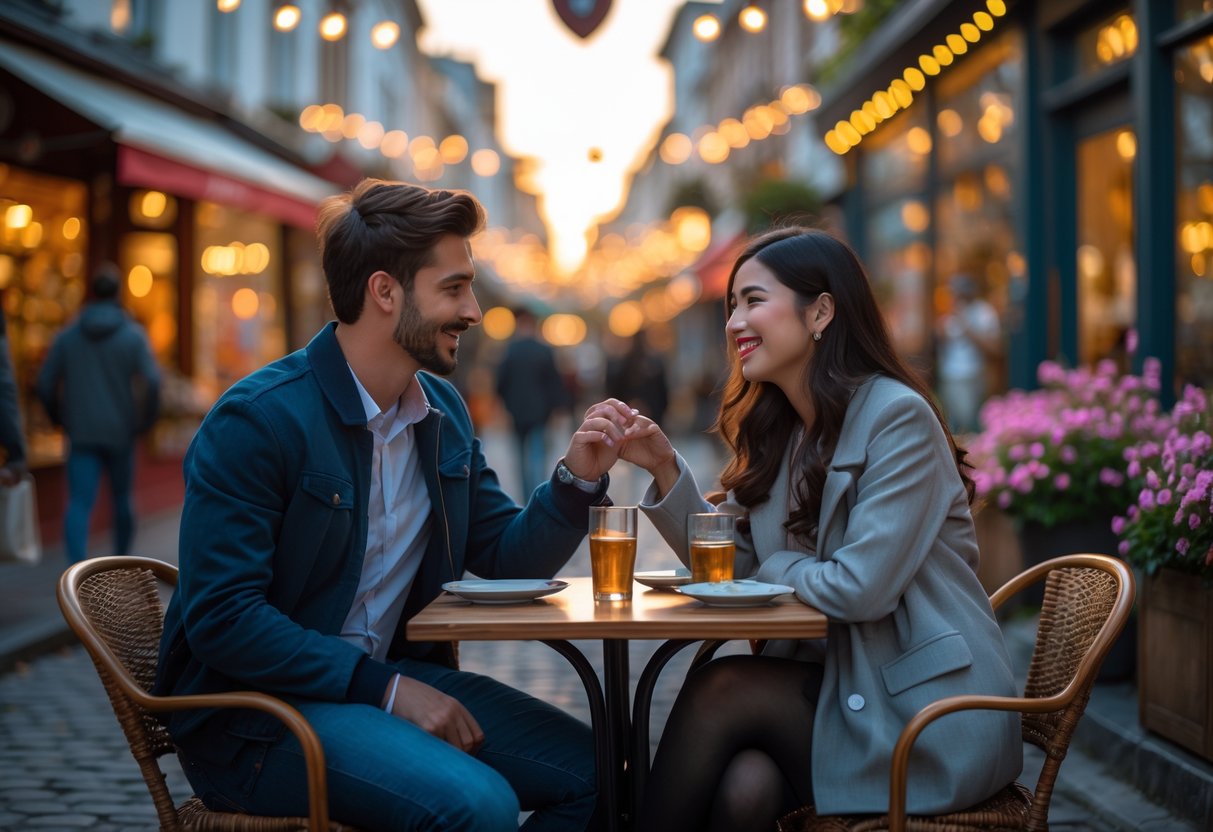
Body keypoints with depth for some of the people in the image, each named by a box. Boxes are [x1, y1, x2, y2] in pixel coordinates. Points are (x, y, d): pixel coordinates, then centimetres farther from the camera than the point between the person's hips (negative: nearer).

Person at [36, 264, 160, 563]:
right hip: (120, 433, 0)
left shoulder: (67, 335, 3)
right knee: (122, 499, 19)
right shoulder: (133, 335, -4)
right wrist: (146, 421, 0)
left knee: (79, 503, -7)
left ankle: (77, 564, -29)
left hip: (81, 435, 0)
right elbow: (152, 381, -15)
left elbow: (46, 383, 2)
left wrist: (60, 419, 18)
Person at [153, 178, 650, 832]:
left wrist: (577, 479, -5)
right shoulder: (256, 419, -16)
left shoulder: (444, 412, 9)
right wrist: (384, 687, -23)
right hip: (257, 712, -8)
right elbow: (221, 618, -21)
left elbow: (506, 561, 13)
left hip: (391, 676, 8)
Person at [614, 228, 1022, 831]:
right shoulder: (777, 431, 12)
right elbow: (732, 567, 7)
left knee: (719, 690, -20)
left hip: (928, 712, -6)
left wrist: (779, 568, -3)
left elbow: (861, 589, -21)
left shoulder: (898, 418, -14)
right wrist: (665, 469, -5)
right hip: (838, 683, 6)